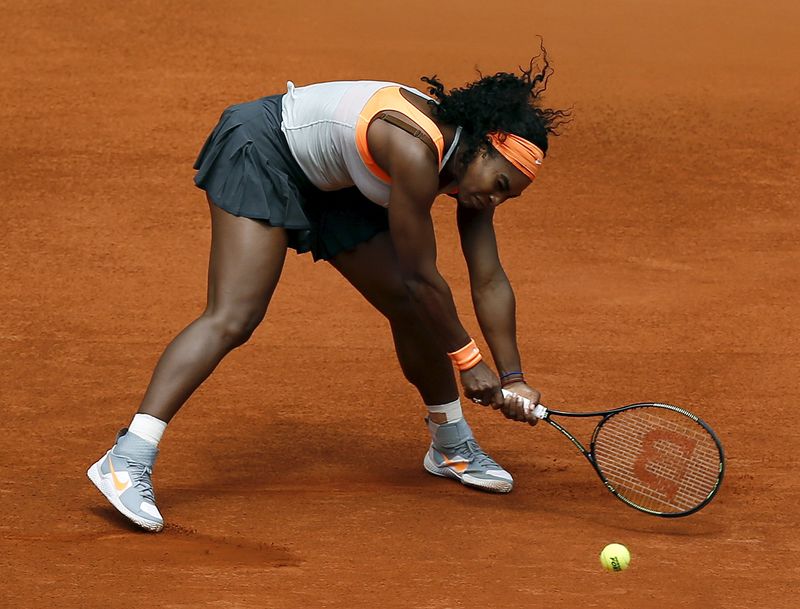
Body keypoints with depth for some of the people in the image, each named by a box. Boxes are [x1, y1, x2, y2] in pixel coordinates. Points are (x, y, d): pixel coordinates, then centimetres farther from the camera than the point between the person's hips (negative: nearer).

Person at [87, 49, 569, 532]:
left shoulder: (473, 165, -9)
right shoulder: (417, 153, -34)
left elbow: (489, 281, -2)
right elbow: (422, 276, -26)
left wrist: (512, 379, -7)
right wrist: (468, 359, -14)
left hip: (328, 183, 9)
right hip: (262, 151, -9)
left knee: (412, 309, 8)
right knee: (231, 320, -22)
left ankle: (452, 447, 31)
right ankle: (127, 462, -26)